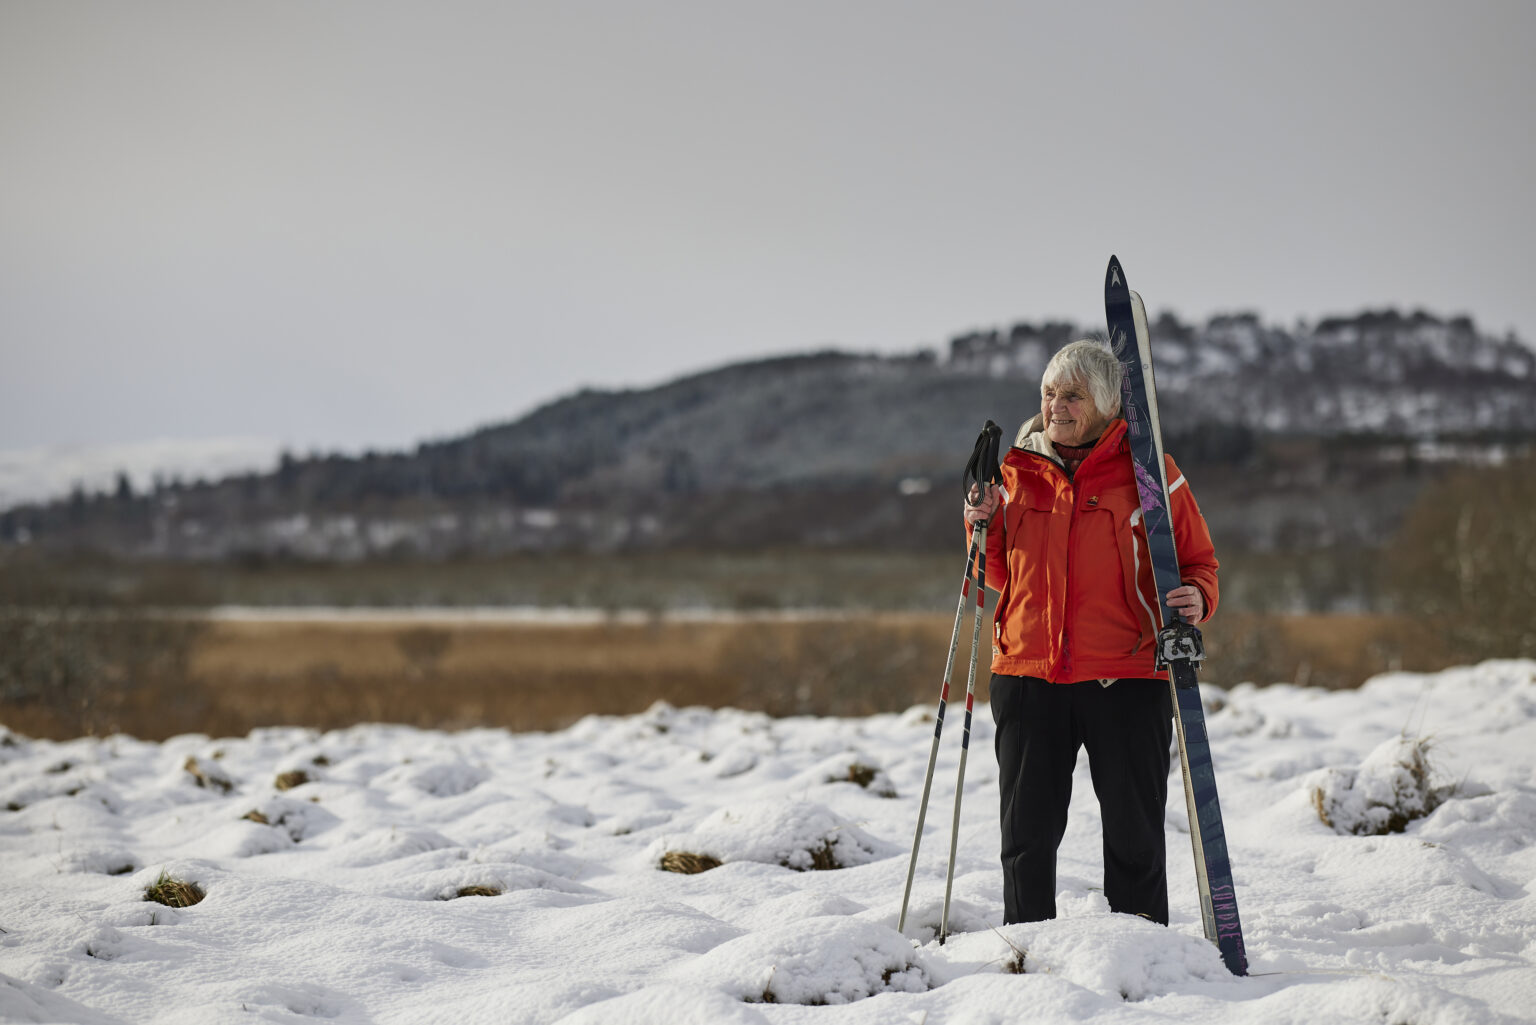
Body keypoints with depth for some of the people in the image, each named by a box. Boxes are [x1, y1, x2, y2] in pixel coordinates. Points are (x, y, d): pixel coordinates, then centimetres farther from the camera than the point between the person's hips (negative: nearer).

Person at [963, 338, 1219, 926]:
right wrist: (984, 530, 0)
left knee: (1133, 834, 4)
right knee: (1027, 832, 7)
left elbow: (1197, 559, 5)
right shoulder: (1019, 471, 10)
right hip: (1027, 674, 3)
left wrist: (1194, 598, -17)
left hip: (1126, 678, -3)